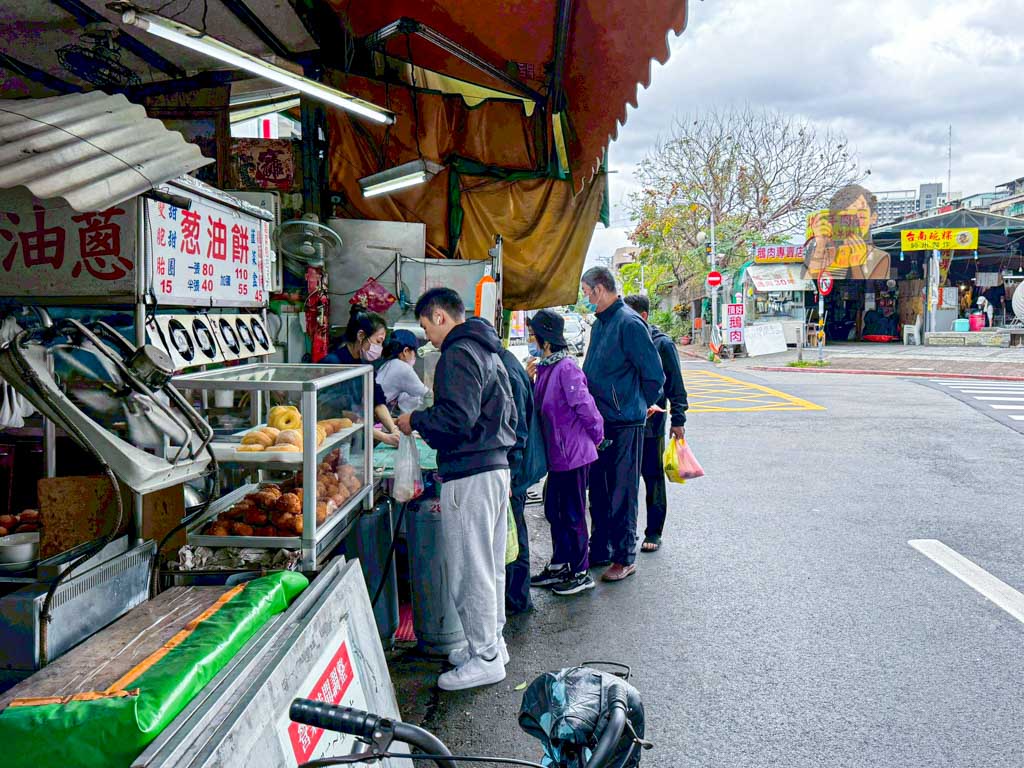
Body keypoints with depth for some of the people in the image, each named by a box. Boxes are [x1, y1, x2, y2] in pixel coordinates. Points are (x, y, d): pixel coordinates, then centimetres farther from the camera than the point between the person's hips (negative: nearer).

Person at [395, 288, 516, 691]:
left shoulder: (458, 355, -13)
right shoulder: (488, 352, 19)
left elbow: (457, 417, -24)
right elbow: (508, 413, 23)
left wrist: (414, 421, -8)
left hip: (469, 474, -10)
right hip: (496, 465, 10)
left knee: (470, 568, -2)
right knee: (490, 565, 17)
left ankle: (485, 658, 5)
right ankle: (491, 642, 28)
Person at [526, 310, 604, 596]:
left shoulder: (566, 368, -21)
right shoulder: (545, 367, 8)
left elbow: (586, 406, -19)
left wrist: (596, 438, -9)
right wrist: (529, 380, 2)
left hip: (574, 453, -9)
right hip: (557, 453, 9)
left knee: (572, 513, 3)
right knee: (553, 509, 18)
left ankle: (581, 573, 17)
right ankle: (558, 566, 33)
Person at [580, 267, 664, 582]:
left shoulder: (629, 323, -15)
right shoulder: (599, 324, 13)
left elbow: (655, 375, -14)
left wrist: (639, 406, -1)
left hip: (624, 425, -8)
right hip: (599, 421, 9)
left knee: (622, 492, 1)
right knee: (598, 489, 15)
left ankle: (625, 558, 12)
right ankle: (600, 550, 28)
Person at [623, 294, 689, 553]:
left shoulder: (662, 344, -6)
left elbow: (676, 385, -4)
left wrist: (678, 420, -7)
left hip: (651, 423, -4)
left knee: (653, 477, 5)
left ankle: (654, 532, 15)